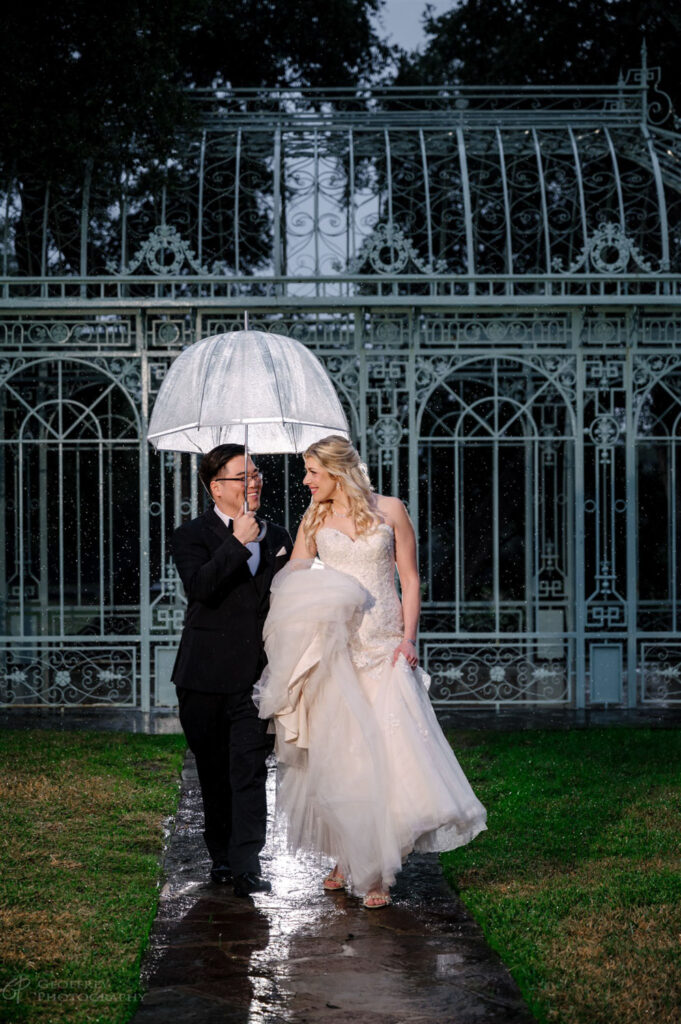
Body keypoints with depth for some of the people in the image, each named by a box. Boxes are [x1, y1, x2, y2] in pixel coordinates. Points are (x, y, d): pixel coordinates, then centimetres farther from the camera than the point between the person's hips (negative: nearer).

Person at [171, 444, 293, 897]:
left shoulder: (277, 537, 12)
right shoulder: (192, 536, -1)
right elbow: (200, 587, -20)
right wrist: (237, 542, -20)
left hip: (257, 676, 2)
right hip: (206, 677, -2)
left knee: (250, 770, -6)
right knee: (214, 772, 11)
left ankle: (246, 864, -6)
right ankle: (221, 855, 26)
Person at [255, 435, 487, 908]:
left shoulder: (390, 510, 3)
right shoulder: (314, 520, 10)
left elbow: (410, 579, 4)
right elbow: (290, 584, 13)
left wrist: (408, 638, -7)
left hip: (382, 646, -2)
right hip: (332, 647, 2)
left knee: (387, 749, -10)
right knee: (336, 752, 2)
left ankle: (375, 871, -4)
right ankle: (347, 857, 14)